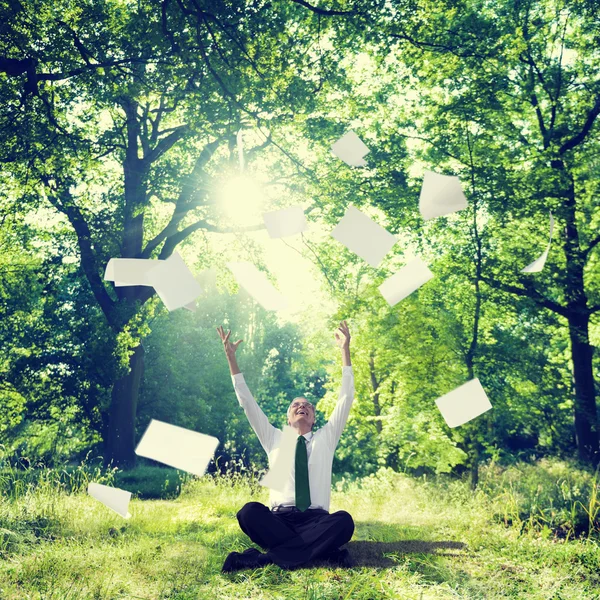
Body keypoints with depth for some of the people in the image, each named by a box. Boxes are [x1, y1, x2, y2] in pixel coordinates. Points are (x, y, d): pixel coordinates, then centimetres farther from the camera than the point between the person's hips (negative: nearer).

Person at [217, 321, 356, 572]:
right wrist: (230, 356, 8)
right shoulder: (274, 439, 20)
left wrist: (345, 350, 3)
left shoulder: (325, 438, 18)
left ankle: (269, 556, -32)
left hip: (316, 520, 0)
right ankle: (323, 550, -29)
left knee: (344, 521, -34)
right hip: (279, 519, 0)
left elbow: (346, 398, 10)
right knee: (250, 512, -32)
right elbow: (247, 402, 14)